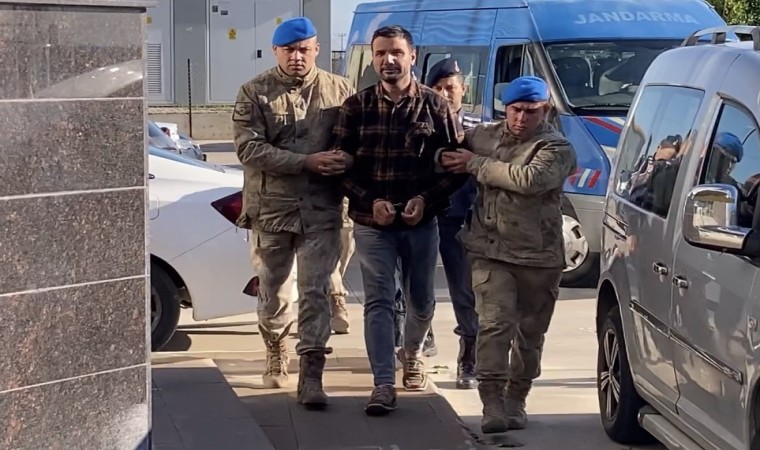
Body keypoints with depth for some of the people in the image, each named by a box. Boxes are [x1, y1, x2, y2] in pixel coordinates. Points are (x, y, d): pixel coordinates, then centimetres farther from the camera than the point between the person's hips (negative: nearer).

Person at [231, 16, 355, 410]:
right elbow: (249, 148, -12)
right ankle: (275, 353, 40)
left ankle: (311, 376, -5)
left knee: (315, 292, -6)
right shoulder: (255, 93, 0)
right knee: (274, 293, 14)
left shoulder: (340, 92, 3)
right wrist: (307, 162, -20)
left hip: (321, 210, -1)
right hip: (271, 209, 1)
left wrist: (346, 161, -19)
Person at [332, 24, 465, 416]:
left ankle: (412, 354, 44)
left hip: (421, 222, 1)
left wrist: (426, 199, -13)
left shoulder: (434, 106, -3)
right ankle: (383, 385, -7)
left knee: (421, 301, 16)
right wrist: (370, 200, -12)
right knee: (378, 302, -6)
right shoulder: (356, 107, -2)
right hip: (372, 223, -1)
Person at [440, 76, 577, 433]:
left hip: (539, 256, -1)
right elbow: (446, 152, 23)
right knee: (494, 323, -13)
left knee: (529, 333, 9)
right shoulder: (484, 136, 9)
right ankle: (492, 402, -13)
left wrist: (476, 165, -16)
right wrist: (448, 159, -1)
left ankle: (516, 400, 24)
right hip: (490, 250, 1)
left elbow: (530, 178, -23)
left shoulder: (556, 148, -6)